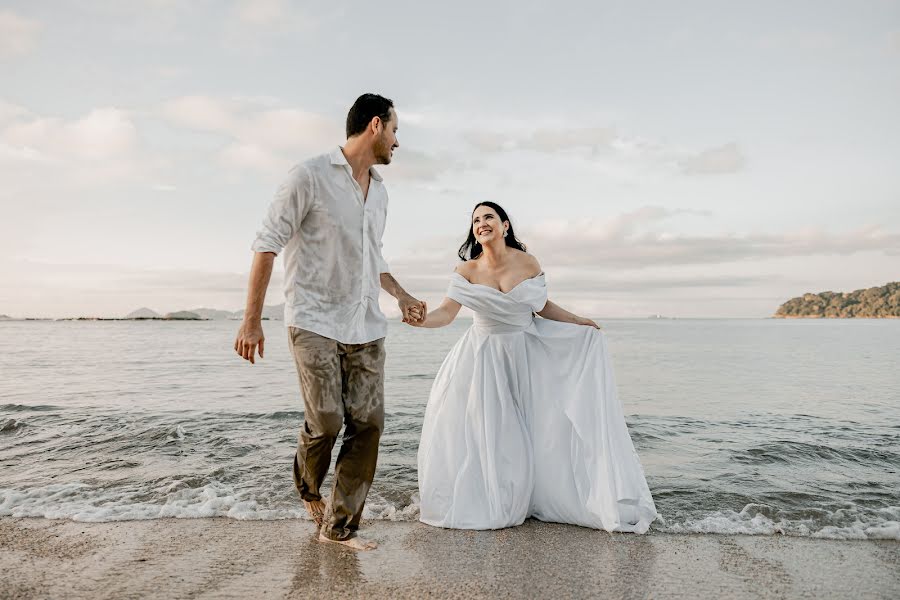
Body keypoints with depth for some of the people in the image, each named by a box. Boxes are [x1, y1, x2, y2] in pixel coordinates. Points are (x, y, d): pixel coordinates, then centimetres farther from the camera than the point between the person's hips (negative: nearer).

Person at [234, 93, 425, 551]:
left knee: (367, 423, -1)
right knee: (326, 420, -10)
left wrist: (401, 295, 9)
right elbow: (267, 243, -8)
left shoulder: (379, 192, 16)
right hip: (315, 320, -6)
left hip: (365, 324, 6)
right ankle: (309, 488, 25)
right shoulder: (310, 176, -5)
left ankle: (340, 525, 12)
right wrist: (252, 319, -13)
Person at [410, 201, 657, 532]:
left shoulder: (527, 263, -8)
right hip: (485, 355, -1)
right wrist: (420, 319, -40)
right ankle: (483, 504, 20)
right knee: (484, 433, 2)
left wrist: (580, 322, -1)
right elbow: (447, 312, -21)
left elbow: (544, 306, 5)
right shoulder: (467, 271, -10)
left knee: (538, 429, 4)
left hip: (527, 353, 1)